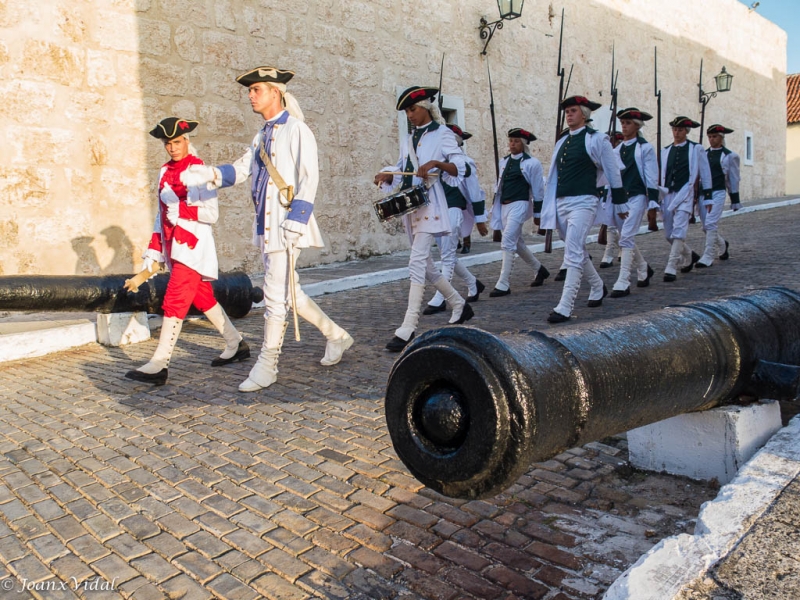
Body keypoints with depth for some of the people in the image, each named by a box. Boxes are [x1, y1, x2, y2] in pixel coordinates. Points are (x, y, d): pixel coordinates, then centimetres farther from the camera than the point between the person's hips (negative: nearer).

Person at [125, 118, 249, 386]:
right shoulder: (165, 172, 14)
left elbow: (211, 213, -12)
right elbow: (161, 215, 17)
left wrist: (180, 209, -21)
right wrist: (154, 252, 14)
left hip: (193, 247, -8)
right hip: (173, 247, 8)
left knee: (174, 302, -11)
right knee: (203, 299, 13)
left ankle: (159, 365, -9)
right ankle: (236, 344, 27)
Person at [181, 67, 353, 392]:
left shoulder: (297, 130, -6)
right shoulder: (262, 135, 19)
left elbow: (309, 177, -13)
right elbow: (241, 169, 14)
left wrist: (296, 221, -20)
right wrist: (207, 174, -4)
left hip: (287, 225, -9)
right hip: (266, 225, 9)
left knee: (276, 295, -5)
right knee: (287, 292, 14)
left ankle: (266, 367, 6)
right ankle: (335, 335, 30)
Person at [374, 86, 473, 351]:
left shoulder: (442, 134, 0)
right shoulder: (407, 140, 19)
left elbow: (459, 167, -7)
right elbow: (401, 170, 16)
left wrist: (436, 163, -24)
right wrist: (386, 175, -5)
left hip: (430, 203, -8)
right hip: (409, 204, 8)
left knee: (417, 261, -17)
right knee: (424, 263, 11)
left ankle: (408, 328, -17)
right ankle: (459, 304, 30)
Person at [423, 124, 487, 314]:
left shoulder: (465, 163, -5)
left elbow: (476, 193, -4)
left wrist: (480, 219, -4)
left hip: (453, 212, -7)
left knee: (447, 256, -5)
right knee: (448, 255, 13)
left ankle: (439, 300, -2)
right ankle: (473, 284, 33)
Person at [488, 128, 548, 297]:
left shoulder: (532, 163, -5)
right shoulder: (504, 161, 12)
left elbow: (538, 190, -3)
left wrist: (537, 213, -2)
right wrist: (495, 206, 17)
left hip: (519, 205, -7)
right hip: (504, 206, 7)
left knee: (508, 243, -14)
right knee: (517, 243, 16)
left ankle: (503, 285, -10)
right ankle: (539, 269, 37)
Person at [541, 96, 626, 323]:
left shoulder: (597, 139, -3)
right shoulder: (562, 141, 15)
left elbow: (613, 173, 1)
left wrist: (619, 204, 4)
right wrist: (549, 206, 17)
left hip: (582, 202, -7)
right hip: (561, 203, 7)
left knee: (573, 254, -14)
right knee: (578, 252, 19)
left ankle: (565, 307, -14)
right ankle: (598, 288, 41)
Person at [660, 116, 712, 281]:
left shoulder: (696, 149, 4)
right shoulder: (666, 151, 13)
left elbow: (705, 173, 6)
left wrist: (707, 196, 4)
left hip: (685, 194, -5)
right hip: (667, 195, 5)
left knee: (678, 232, -15)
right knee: (669, 235, 9)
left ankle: (671, 269, -15)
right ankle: (690, 255, 35)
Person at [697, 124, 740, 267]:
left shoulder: (730, 156, 3)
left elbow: (733, 179, 5)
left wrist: (735, 200, 5)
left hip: (718, 193, -4)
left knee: (711, 224, -14)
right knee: (706, 227, 9)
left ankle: (708, 257, -9)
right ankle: (722, 244, 38)